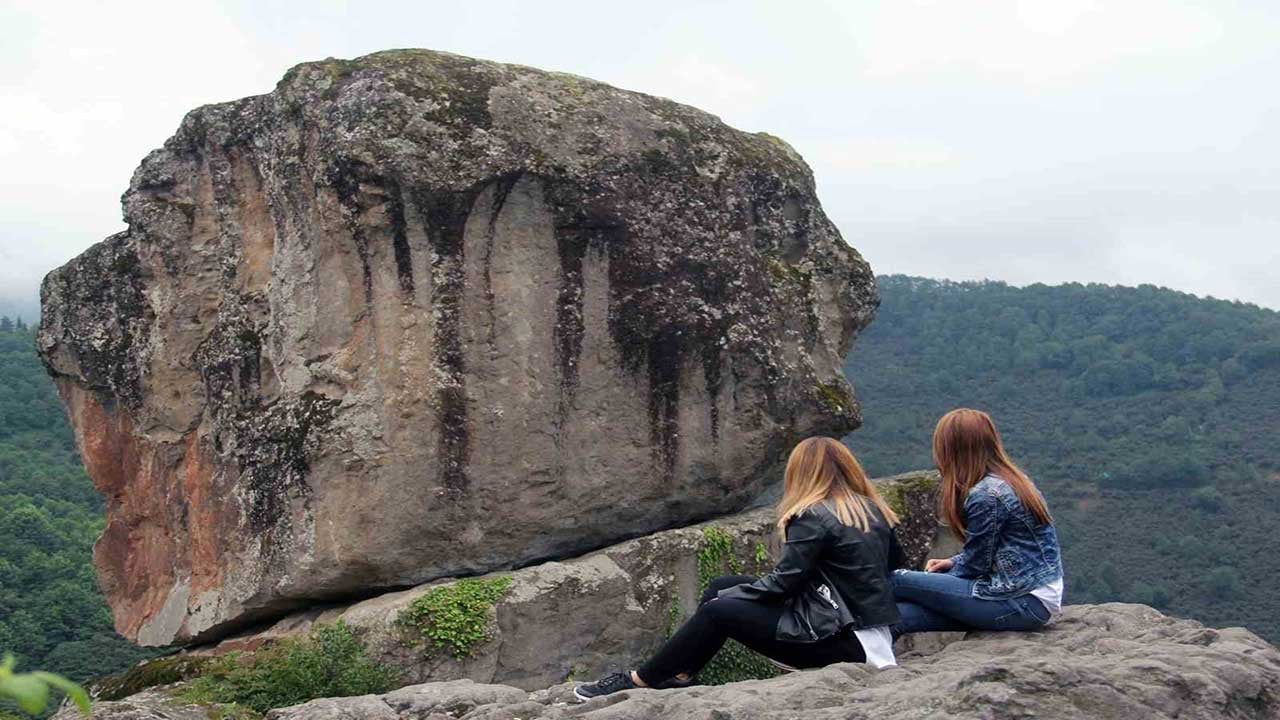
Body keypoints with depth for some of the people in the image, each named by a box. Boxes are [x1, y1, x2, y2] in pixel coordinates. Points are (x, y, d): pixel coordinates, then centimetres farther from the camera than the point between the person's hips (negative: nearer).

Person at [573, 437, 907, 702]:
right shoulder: (874, 509, 10)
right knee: (720, 588, 9)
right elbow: (896, 563, 22)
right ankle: (679, 675, 10)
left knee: (718, 610, -9)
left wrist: (725, 596, 1)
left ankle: (639, 682, 1)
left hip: (843, 640, -8)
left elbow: (783, 582, -14)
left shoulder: (814, 516, -14)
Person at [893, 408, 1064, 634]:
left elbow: (975, 565, -10)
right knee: (901, 614, -1)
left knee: (896, 582, -11)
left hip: (1025, 603, -10)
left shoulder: (985, 495, -18)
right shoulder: (1011, 480, 11)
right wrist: (953, 562, 13)